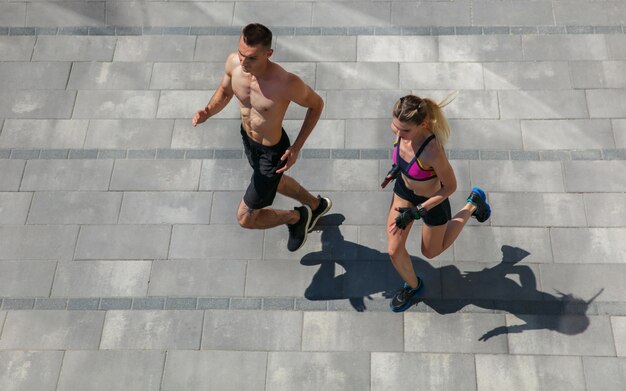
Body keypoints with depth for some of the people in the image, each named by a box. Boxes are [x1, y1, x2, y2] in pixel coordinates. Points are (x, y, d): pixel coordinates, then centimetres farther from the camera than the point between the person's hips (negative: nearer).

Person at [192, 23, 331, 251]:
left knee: (245, 218, 5)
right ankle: (316, 206, 65)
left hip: (272, 152, -7)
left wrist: (296, 147, -21)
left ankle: (297, 217, 33)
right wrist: (207, 112, -20)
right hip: (247, 138, 7)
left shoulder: (286, 84, -38)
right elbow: (224, 91, 1)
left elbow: (316, 104, -18)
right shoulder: (233, 62, -21)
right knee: (275, 182, 35)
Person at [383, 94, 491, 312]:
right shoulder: (400, 129, -25)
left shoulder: (433, 151, -42)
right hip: (404, 190, 5)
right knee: (394, 250, 10)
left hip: (432, 200, -5)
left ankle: (472, 205, 39)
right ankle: (413, 286, 42)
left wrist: (418, 211, -26)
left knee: (431, 252, 24)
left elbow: (450, 186, -26)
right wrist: (397, 167, 0)